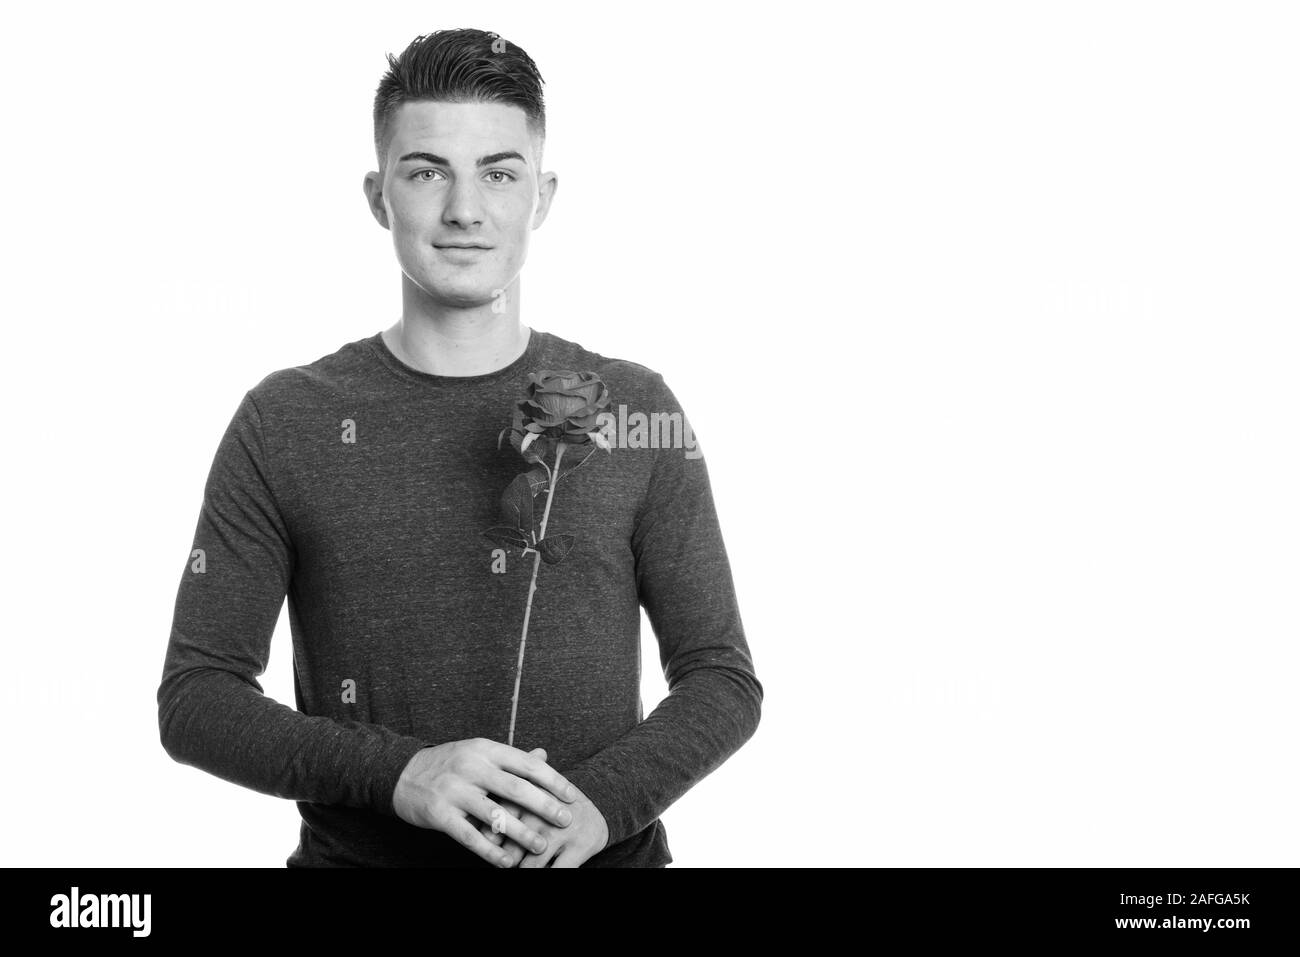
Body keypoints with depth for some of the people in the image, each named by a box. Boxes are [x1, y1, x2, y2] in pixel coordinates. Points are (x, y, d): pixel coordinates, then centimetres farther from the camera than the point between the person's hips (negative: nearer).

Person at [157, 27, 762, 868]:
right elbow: (196, 698, -4)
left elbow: (723, 679, 1)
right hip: (357, 852, 0)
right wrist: (398, 773, -18)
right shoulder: (283, 423, -3)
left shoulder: (637, 413, -1)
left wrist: (603, 801, -16)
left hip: (602, 854, 0)